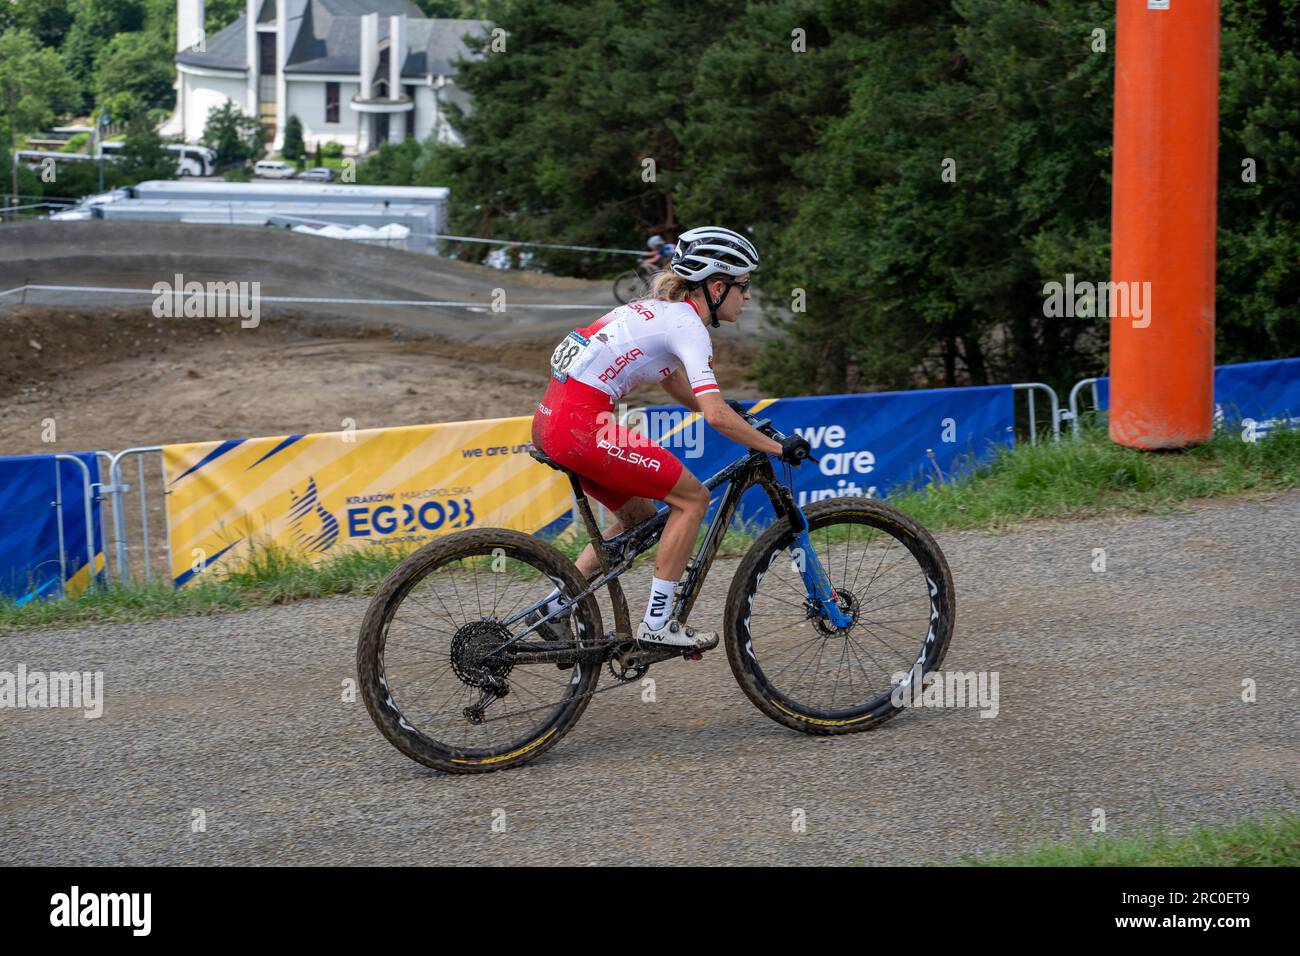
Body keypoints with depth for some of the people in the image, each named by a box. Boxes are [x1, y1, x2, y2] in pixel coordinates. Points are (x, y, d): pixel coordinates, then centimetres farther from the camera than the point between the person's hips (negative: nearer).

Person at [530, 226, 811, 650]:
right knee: (692, 498, -1)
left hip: (552, 420, 10)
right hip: (581, 424, -10)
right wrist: (777, 448, -9)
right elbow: (715, 415, -18)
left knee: (639, 517, 21)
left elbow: (679, 388, 33)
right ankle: (656, 624, 0)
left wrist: (745, 422, 27)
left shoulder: (660, 310, 20)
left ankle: (553, 608, 19)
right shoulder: (688, 325, -8)